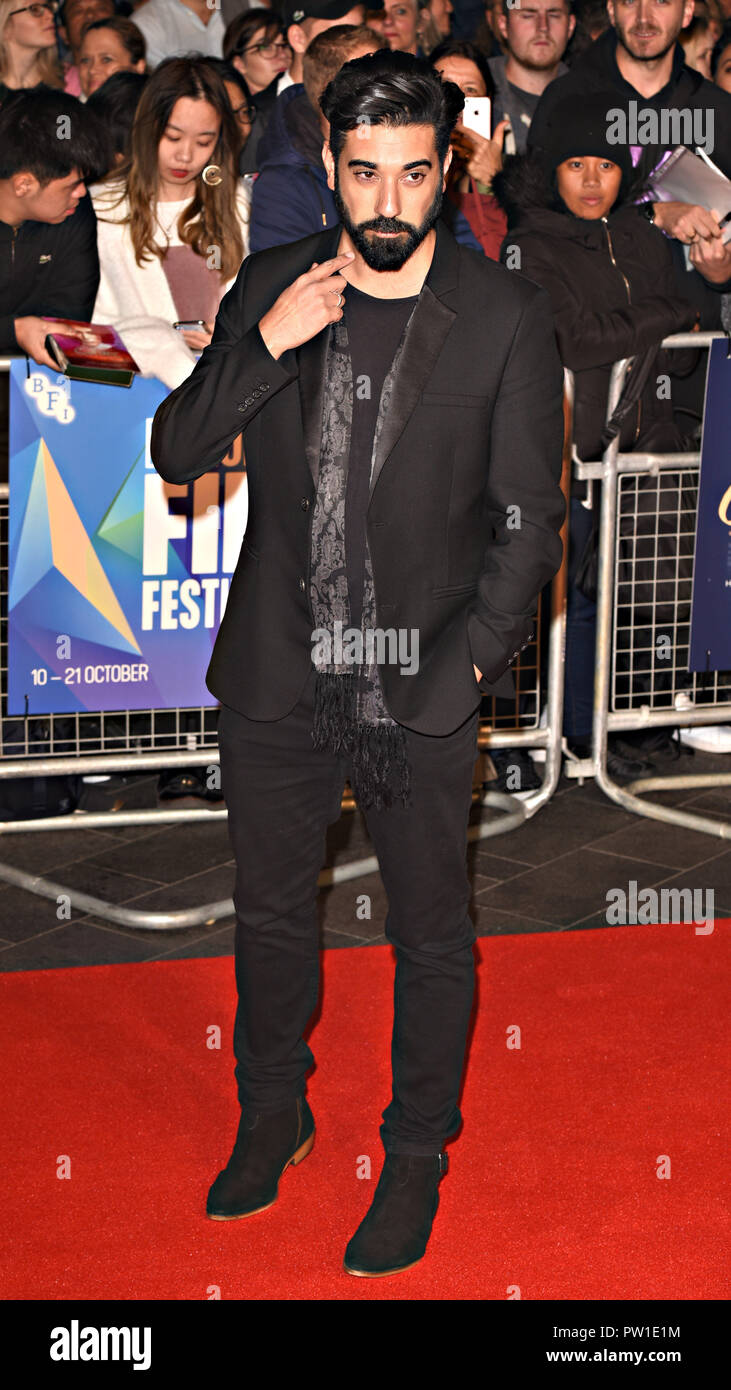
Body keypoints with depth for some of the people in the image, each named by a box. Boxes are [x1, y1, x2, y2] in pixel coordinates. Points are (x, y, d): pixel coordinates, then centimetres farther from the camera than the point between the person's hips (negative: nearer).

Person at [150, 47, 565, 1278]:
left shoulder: (504, 318, -8)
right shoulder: (272, 288, 0)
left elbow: (529, 517, -5)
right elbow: (175, 451, -1)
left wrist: (467, 664, -12)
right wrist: (265, 345, -17)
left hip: (422, 690, -3)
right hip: (277, 679, 3)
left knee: (430, 936, 10)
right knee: (270, 914, 19)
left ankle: (415, 1158, 30)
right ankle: (272, 1118, 41)